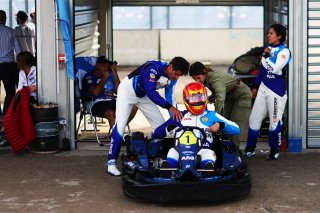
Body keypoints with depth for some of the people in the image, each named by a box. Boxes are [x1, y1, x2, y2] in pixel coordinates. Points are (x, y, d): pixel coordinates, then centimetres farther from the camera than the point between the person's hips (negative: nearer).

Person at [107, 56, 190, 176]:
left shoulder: (172, 77, -12)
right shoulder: (154, 68, -36)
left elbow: (169, 97, -1)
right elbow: (151, 92, -43)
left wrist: (175, 118, -6)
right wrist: (170, 107, -48)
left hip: (144, 96, 8)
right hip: (127, 90, -8)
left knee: (161, 125, 2)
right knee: (120, 125, -19)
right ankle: (111, 162, -15)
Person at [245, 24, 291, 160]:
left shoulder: (284, 51, -11)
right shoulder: (268, 48, 13)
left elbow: (275, 69, -23)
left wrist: (266, 56, -12)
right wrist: (256, 86, 21)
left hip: (276, 90, -8)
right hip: (263, 88, 8)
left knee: (275, 121, -2)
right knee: (254, 119, 7)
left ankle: (274, 151, 11)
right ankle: (250, 149, 14)